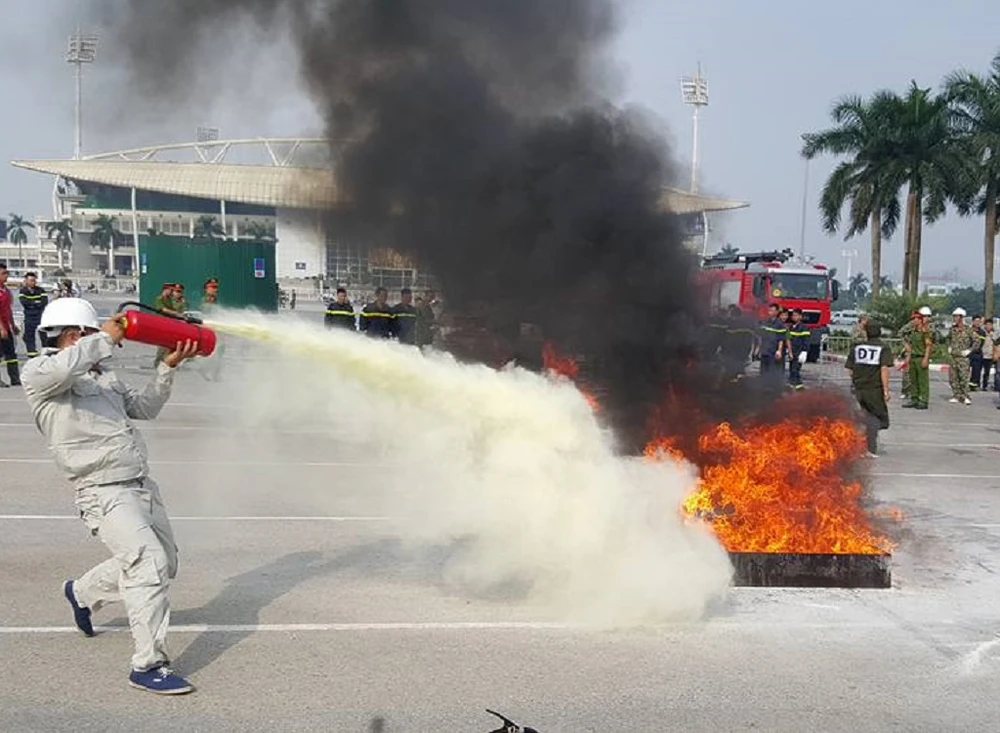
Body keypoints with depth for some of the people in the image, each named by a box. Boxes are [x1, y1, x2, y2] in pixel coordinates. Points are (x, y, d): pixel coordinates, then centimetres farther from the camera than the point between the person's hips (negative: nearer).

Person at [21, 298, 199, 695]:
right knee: (148, 563, -21)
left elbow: (145, 408, 22)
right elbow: (64, 367, -29)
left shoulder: (103, 375, 19)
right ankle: (148, 665, -12)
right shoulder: (38, 373, -5)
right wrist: (106, 338, -16)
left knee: (163, 564, 21)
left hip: (141, 484, 9)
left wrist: (168, 367, 12)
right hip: (104, 493, -9)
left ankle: (82, 593, 42)